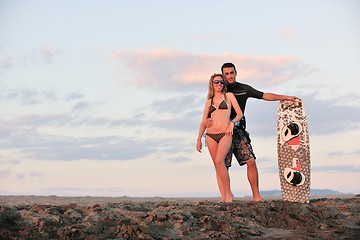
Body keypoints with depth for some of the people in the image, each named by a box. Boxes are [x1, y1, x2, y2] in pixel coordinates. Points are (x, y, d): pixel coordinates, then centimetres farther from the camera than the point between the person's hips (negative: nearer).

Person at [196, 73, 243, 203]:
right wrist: (199, 139, 10)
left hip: (225, 134, -4)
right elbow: (203, 122, 17)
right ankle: (223, 197, 1)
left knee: (219, 161, -22)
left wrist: (232, 123, -11)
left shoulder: (229, 96, 11)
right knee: (217, 165, 0)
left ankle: (229, 193, -13)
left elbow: (239, 114, 7)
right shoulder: (209, 102, 19)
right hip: (210, 135, 4)